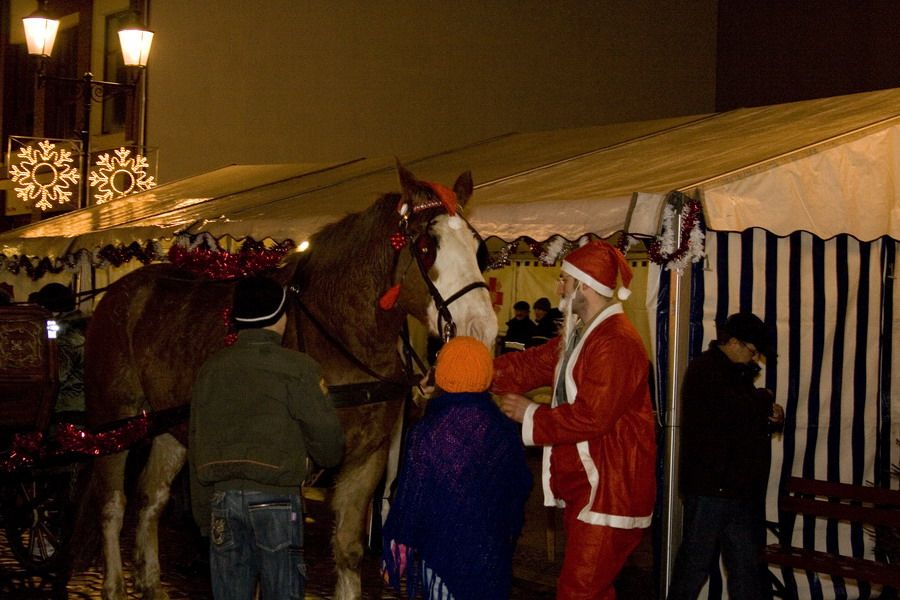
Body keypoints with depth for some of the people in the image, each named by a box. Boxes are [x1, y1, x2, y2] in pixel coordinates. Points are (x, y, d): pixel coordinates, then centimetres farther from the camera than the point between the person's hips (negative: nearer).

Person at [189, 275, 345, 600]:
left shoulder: (211, 368, 7)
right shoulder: (297, 368, -8)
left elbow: (196, 444, 11)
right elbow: (327, 438, -5)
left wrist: (203, 514, 18)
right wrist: (330, 456, 21)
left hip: (223, 498, 4)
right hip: (275, 498, -4)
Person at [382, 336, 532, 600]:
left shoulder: (426, 433, -16)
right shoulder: (505, 431, -5)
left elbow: (409, 499, -11)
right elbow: (520, 489, 5)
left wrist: (397, 549, 1)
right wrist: (509, 533, 21)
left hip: (441, 551, -3)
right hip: (491, 555, 3)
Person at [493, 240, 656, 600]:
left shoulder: (616, 341, -20)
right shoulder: (580, 333, 16)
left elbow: (591, 416, -24)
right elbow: (533, 364, 12)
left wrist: (531, 415, -12)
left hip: (609, 489, -11)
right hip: (583, 484, 11)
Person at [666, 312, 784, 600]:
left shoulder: (735, 373, 18)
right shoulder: (706, 369, -11)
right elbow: (735, 411, -26)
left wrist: (770, 419, 5)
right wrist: (765, 399, -7)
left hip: (738, 487, 9)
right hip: (710, 487, -9)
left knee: (746, 564, 11)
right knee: (697, 561, -1)